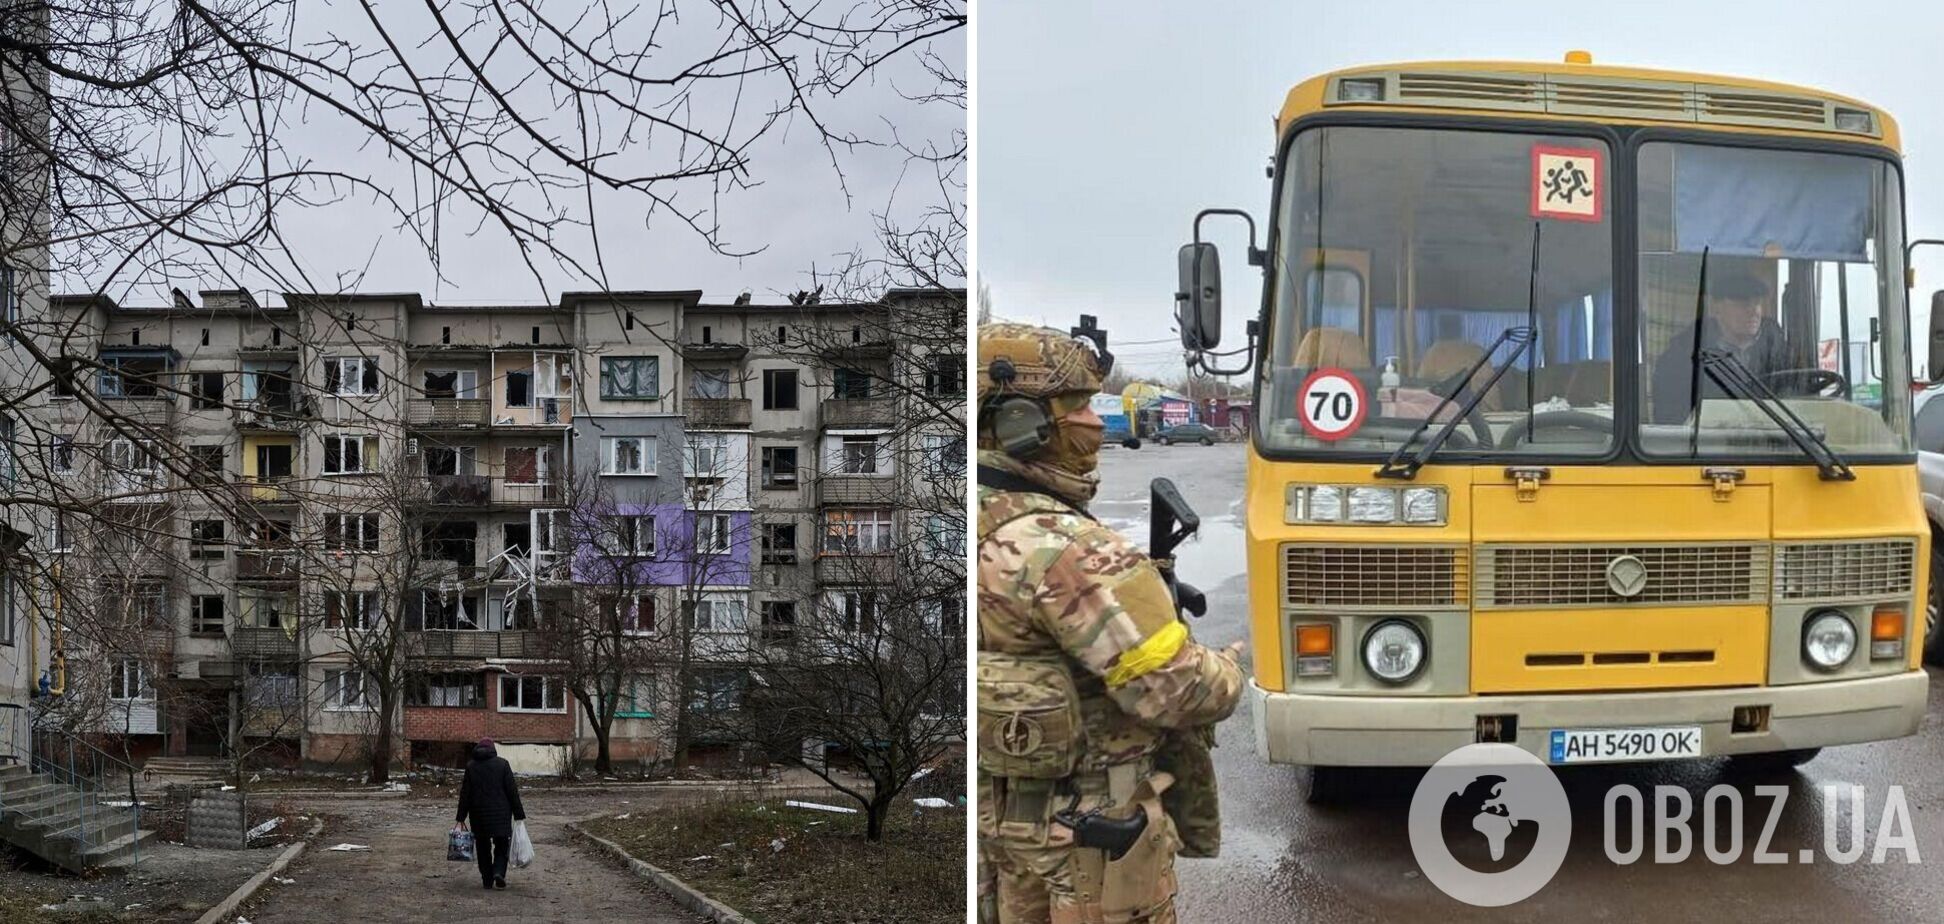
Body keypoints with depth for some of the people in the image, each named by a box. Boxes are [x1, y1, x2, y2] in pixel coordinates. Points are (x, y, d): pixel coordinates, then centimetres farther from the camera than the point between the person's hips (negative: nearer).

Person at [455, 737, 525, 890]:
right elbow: (512, 790, -4)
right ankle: (499, 871, -12)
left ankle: (487, 880, 11)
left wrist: (461, 817, 6)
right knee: (502, 844, 9)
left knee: (483, 847, 12)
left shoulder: (470, 767, 3)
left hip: (478, 814, 1)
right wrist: (518, 813, 0)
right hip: (501, 813, -1)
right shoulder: (502, 763, -2)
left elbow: (465, 794, 2)